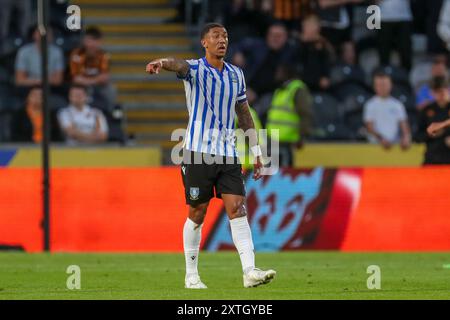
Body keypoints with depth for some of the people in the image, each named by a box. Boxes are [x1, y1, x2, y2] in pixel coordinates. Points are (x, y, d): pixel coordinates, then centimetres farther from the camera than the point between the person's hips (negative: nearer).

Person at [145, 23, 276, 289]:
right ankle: (191, 275, 12)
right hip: (199, 151, -4)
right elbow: (180, 65, -29)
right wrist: (162, 63, -53)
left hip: (228, 152, 4)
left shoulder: (236, 74, 12)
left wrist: (256, 152, 17)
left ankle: (250, 271, -14)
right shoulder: (196, 69, -4)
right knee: (197, 214, 2)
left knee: (238, 210, -7)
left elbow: (244, 114, 20)